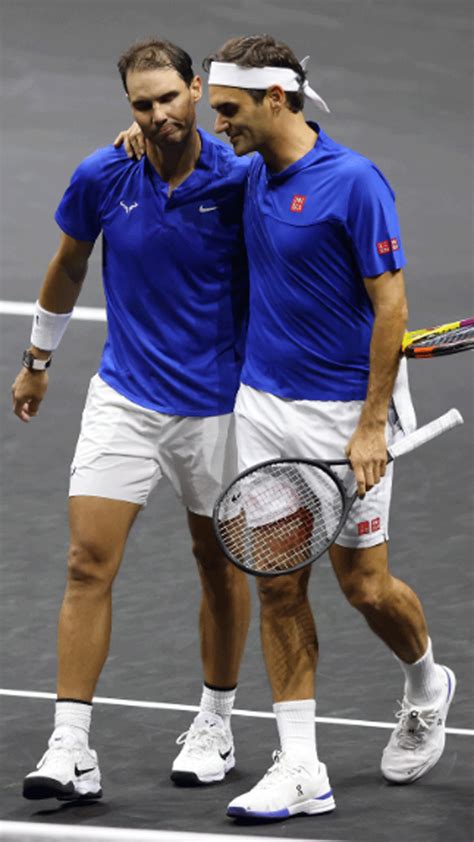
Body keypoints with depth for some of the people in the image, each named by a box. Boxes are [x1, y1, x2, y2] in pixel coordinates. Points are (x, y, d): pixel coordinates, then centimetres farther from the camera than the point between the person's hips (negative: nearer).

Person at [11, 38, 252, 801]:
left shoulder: (240, 180, -14)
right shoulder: (102, 178, -6)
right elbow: (69, 265, 11)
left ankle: (215, 729, 30)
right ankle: (71, 751, -9)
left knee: (219, 561, 13)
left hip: (215, 403, -1)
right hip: (125, 395, 1)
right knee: (90, 562, -9)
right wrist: (39, 358, 19)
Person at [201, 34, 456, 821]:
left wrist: (372, 425, -18)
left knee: (366, 585, 2)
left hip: (343, 413, -6)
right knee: (279, 586, 2)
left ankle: (426, 687, 33)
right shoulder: (255, 177, 6)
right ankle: (300, 770, 5)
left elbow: (390, 303, -15)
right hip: (263, 403, 6)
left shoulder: (354, 182, -16)